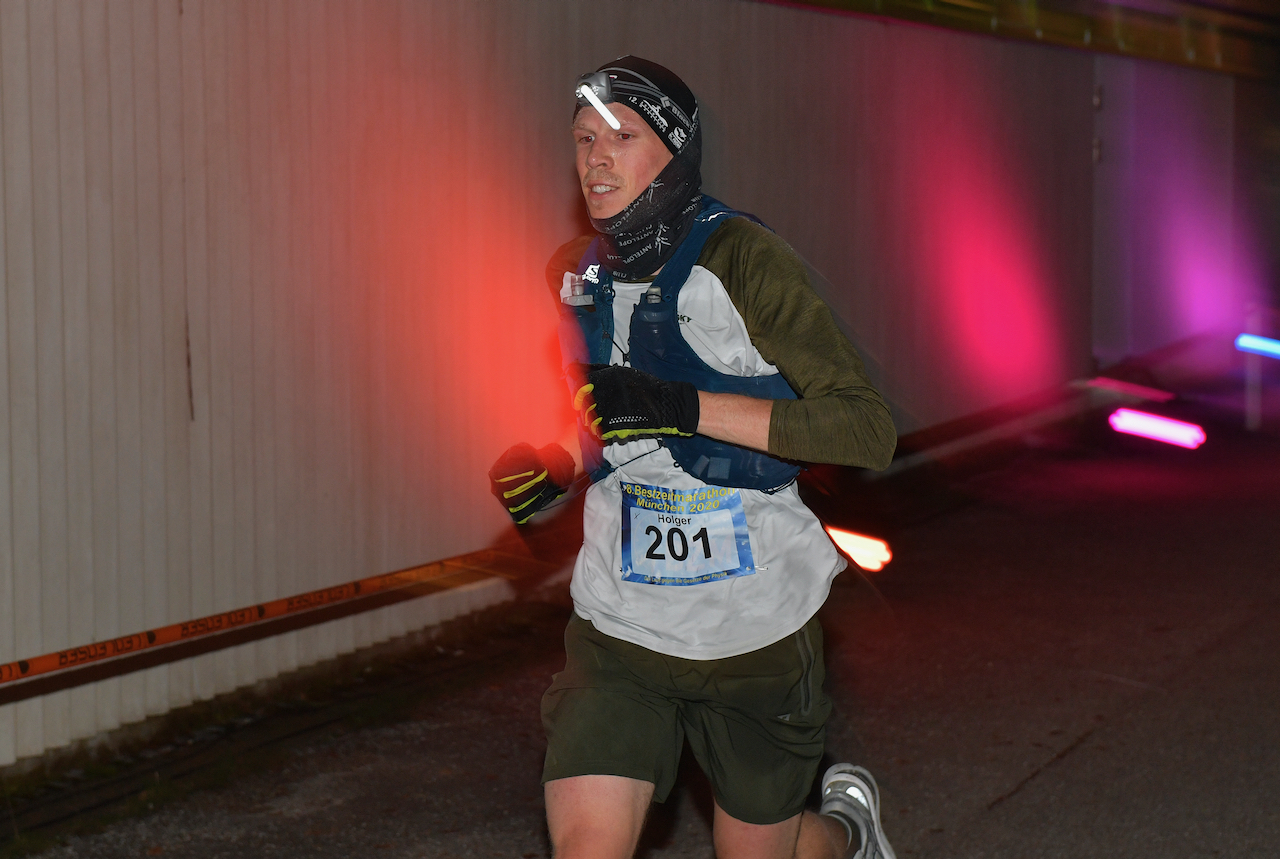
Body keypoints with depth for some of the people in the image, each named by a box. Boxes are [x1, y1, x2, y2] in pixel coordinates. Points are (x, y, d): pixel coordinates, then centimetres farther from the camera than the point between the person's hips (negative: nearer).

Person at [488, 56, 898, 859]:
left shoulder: (742, 259, -14)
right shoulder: (573, 277, 5)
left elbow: (870, 429, -22)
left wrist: (682, 408, -29)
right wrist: (545, 470, -2)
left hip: (753, 632, -4)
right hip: (618, 627, 4)